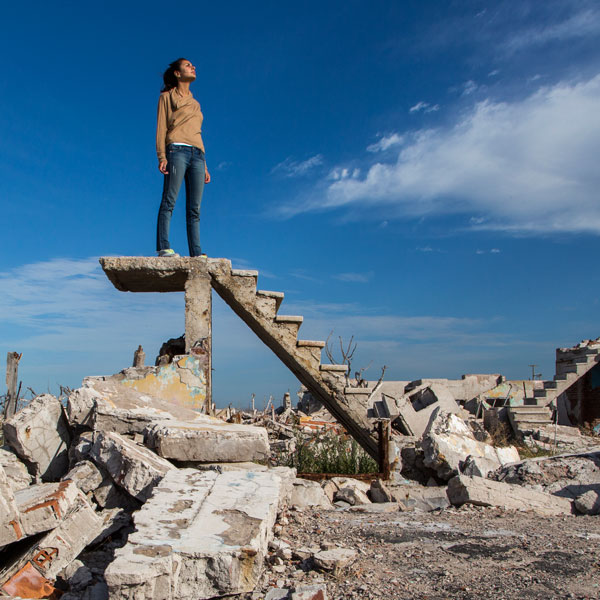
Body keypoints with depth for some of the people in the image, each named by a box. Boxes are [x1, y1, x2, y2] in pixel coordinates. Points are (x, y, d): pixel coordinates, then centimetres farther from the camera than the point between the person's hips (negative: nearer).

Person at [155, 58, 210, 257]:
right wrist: (162, 156, -10)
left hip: (197, 154, 5)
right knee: (169, 200, -16)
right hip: (177, 150, -5)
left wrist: (204, 166, 18)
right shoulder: (167, 97, 15)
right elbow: (161, 128, 4)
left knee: (194, 208, -4)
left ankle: (196, 253, -8)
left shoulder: (194, 103, 31)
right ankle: (163, 247, -22)